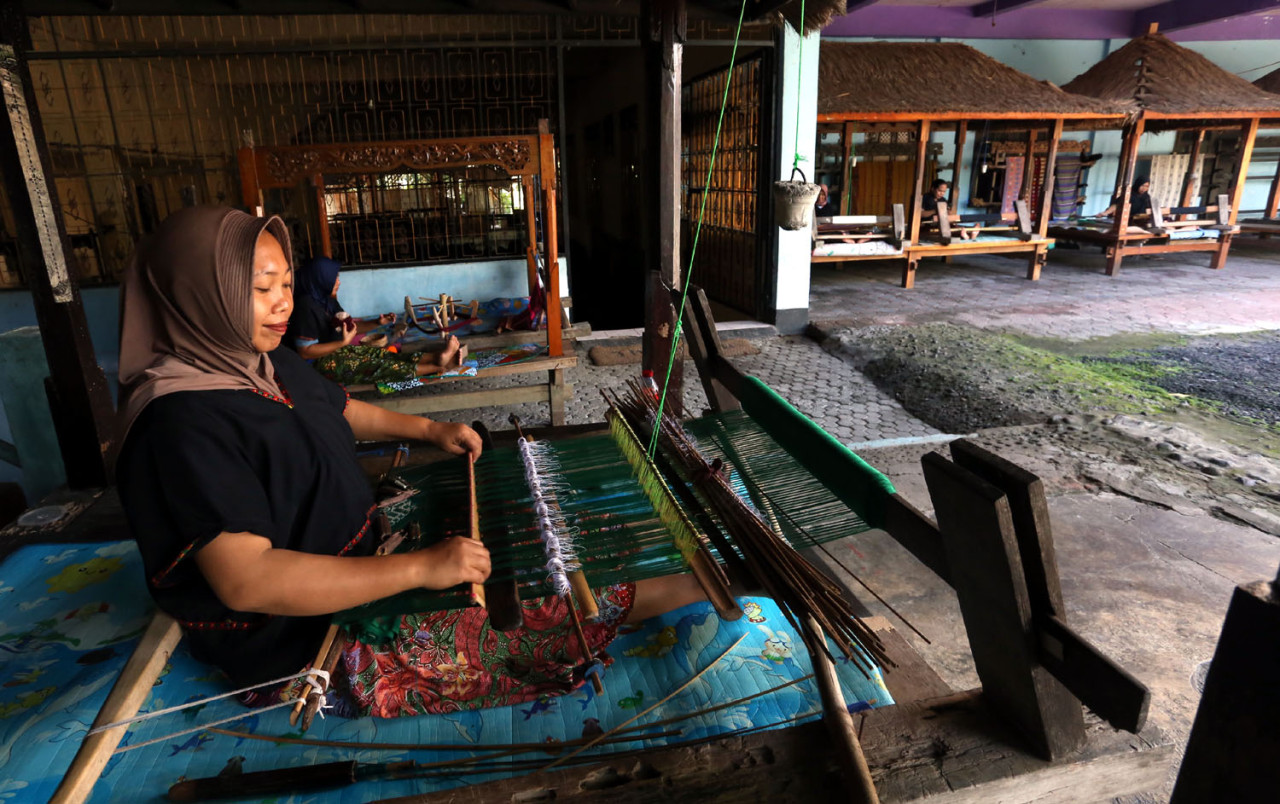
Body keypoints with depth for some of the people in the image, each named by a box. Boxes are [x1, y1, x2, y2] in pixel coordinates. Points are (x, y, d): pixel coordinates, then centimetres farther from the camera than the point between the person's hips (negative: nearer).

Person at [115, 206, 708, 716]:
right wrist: (420, 568, -37)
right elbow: (244, 579, -35)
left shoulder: (268, 363, 3)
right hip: (298, 646, -9)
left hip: (355, 558, 9)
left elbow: (342, 410, 23)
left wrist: (431, 429, 10)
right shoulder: (182, 422, -27)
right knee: (529, 627, -13)